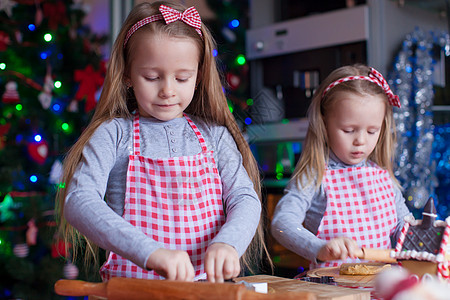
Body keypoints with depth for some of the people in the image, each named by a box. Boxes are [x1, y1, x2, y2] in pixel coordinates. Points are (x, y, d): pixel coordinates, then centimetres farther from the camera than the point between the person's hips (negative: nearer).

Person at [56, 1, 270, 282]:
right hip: (130, 287, -2)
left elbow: (245, 199, 3)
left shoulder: (214, 135, 9)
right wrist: (150, 252, -25)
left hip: (208, 285, 2)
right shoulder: (114, 134, 1)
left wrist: (226, 243, -19)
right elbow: (78, 202, -11)